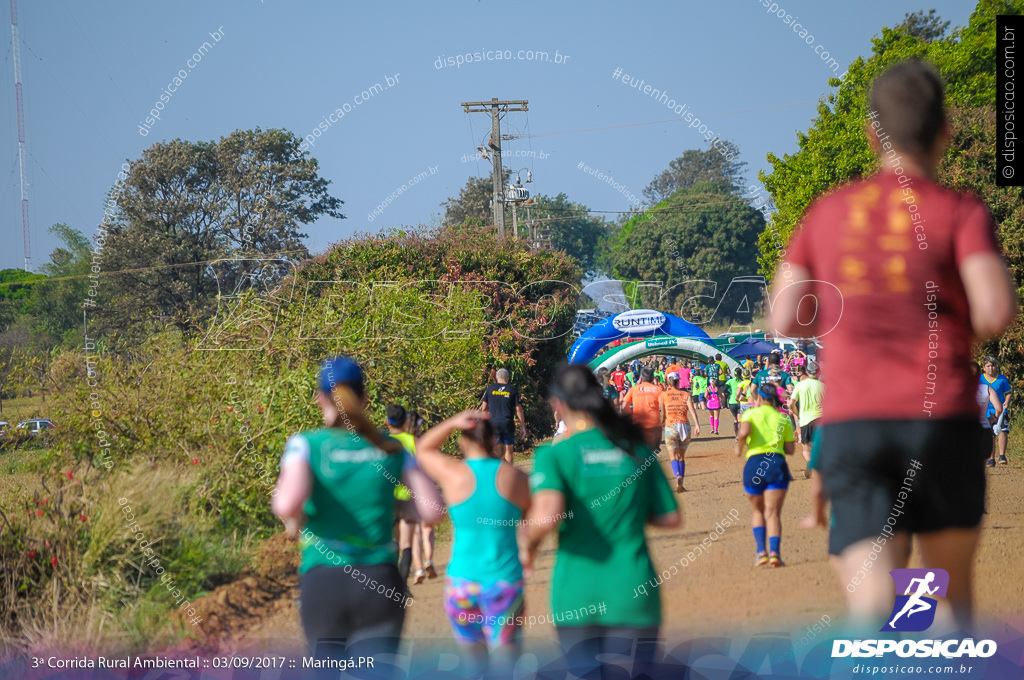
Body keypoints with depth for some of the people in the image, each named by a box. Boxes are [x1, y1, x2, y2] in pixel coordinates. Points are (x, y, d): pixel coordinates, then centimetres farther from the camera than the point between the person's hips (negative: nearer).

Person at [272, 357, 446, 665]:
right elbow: (433, 510, -3)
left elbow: (288, 503, -21)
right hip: (381, 583, 1)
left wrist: (292, 518, 2)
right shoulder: (392, 449, 4)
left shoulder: (306, 445, -3)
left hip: (322, 582, 0)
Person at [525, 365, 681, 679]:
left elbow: (546, 518, -23)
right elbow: (671, 518, 7)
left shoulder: (554, 455, -7)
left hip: (575, 598, -1)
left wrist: (530, 547, -3)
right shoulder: (637, 451, 3)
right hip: (631, 593, 1)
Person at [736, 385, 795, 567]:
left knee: (758, 511, 17)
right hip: (777, 463, 1)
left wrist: (739, 448, 3)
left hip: (754, 463, -1)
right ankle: (774, 551, -19)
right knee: (773, 513, -1)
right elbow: (790, 449, 11)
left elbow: (744, 432, -14)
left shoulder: (751, 414, 7)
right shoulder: (784, 419, 14)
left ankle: (761, 551, 4)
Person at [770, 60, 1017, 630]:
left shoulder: (828, 212, 12)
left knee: (872, 600, -10)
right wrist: (967, 328, 10)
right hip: (941, 418, -2)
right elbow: (997, 310, -12)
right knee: (954, 587, 20)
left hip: (849, 422, 2)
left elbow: (784, 321, 12)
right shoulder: (961, 212, 1)